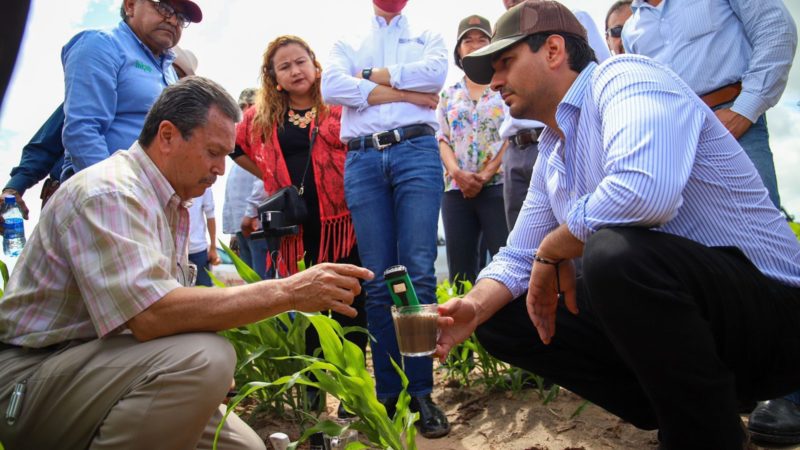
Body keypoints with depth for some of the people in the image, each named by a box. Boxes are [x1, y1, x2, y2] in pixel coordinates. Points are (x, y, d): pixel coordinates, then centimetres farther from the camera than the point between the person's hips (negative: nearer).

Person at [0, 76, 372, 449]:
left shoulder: (173, 205, 12)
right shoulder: (108, 193, -19)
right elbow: (151, 314, -32)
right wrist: (285, 292, -31)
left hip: (112, 366, 9)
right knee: (202, 357, -32)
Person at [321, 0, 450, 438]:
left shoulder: (427, 37, 21)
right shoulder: (347, 44, 23)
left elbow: (435, 72, -3)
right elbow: (331, 88, 1)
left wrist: (370, 76, 2)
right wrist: (406, 92, -3)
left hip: (416, 152, -1)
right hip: (362, 160, 1)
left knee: (418, 274, -10)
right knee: (378, 281, -2)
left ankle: (421, 393, -4)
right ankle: (387, 395, 4)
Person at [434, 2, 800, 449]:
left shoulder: (624, 76, -14)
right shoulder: (551, 159, 13)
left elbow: (644, 189, -35)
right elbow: (519, 258, 15)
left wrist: (554, 248, -16)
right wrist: (475, 306, -7)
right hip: (666, 313, 9)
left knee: (615, 251, -37)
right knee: (501, 320, 6)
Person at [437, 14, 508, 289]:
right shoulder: (448, 95, 20)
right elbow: (442, 139, 12)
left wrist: (485, 176, -11)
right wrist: (456, 172, -8)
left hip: (497, 186, -3)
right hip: (456, 189, 4)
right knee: (460, 271, 2)